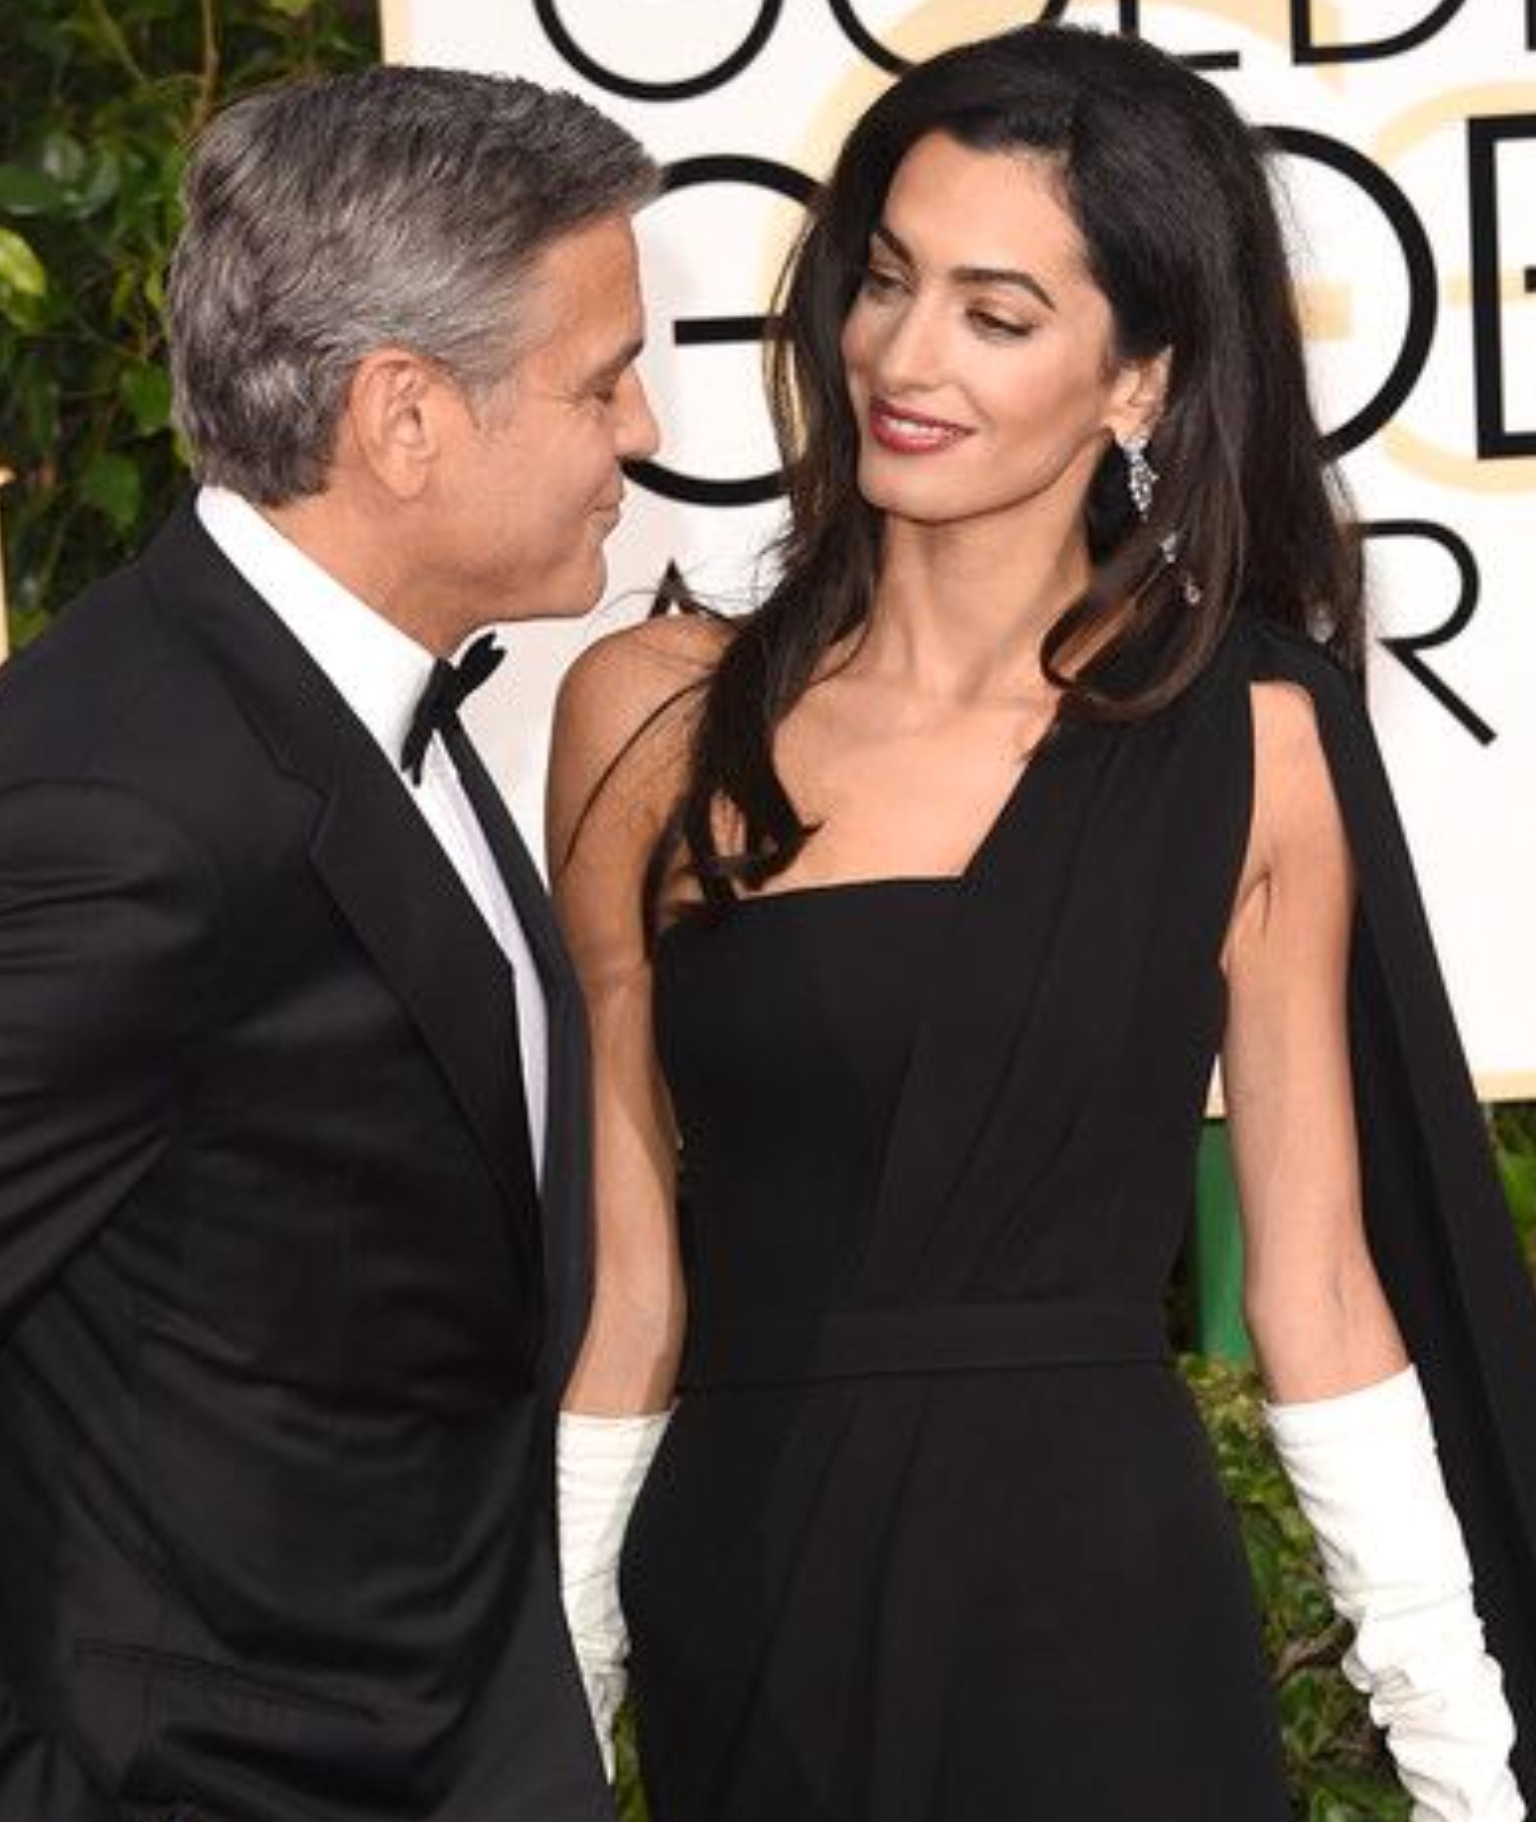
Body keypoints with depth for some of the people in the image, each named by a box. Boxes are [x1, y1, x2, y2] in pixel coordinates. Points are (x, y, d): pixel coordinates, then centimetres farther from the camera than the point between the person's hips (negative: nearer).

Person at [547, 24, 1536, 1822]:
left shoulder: (1246, 744, -3)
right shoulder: (652, 714, -1)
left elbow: (1315, 1284, 1)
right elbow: (619, 1272, 2)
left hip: (1102, 1618, -2)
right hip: (741, 1611, 2)